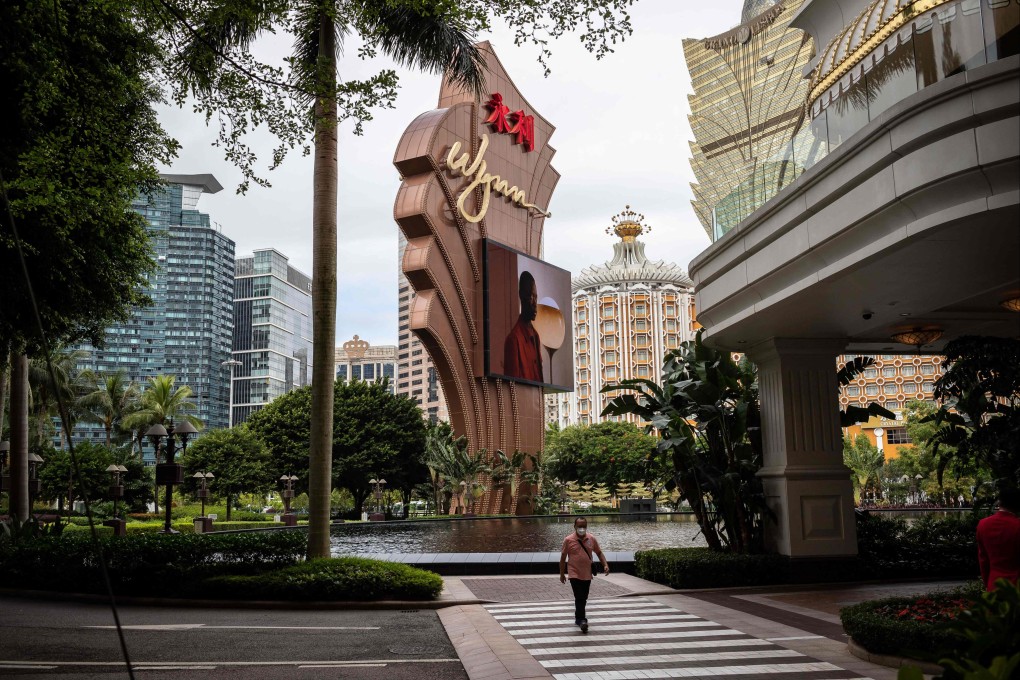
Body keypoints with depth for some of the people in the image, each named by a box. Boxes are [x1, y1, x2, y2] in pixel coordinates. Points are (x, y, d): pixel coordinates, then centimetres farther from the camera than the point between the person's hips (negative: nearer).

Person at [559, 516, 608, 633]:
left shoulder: (592, 539, 2)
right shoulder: (568, 540, -7)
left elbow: (599, 553, 12)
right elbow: (563, 557, -1)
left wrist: (605, 565, -3)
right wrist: (562, 574, 2)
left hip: (587, 574, 4)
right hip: (574, 574, -4)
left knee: (583, 598, 15)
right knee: (579, 598, -12)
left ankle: (578, 618, 31)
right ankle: (581, 620, -10)